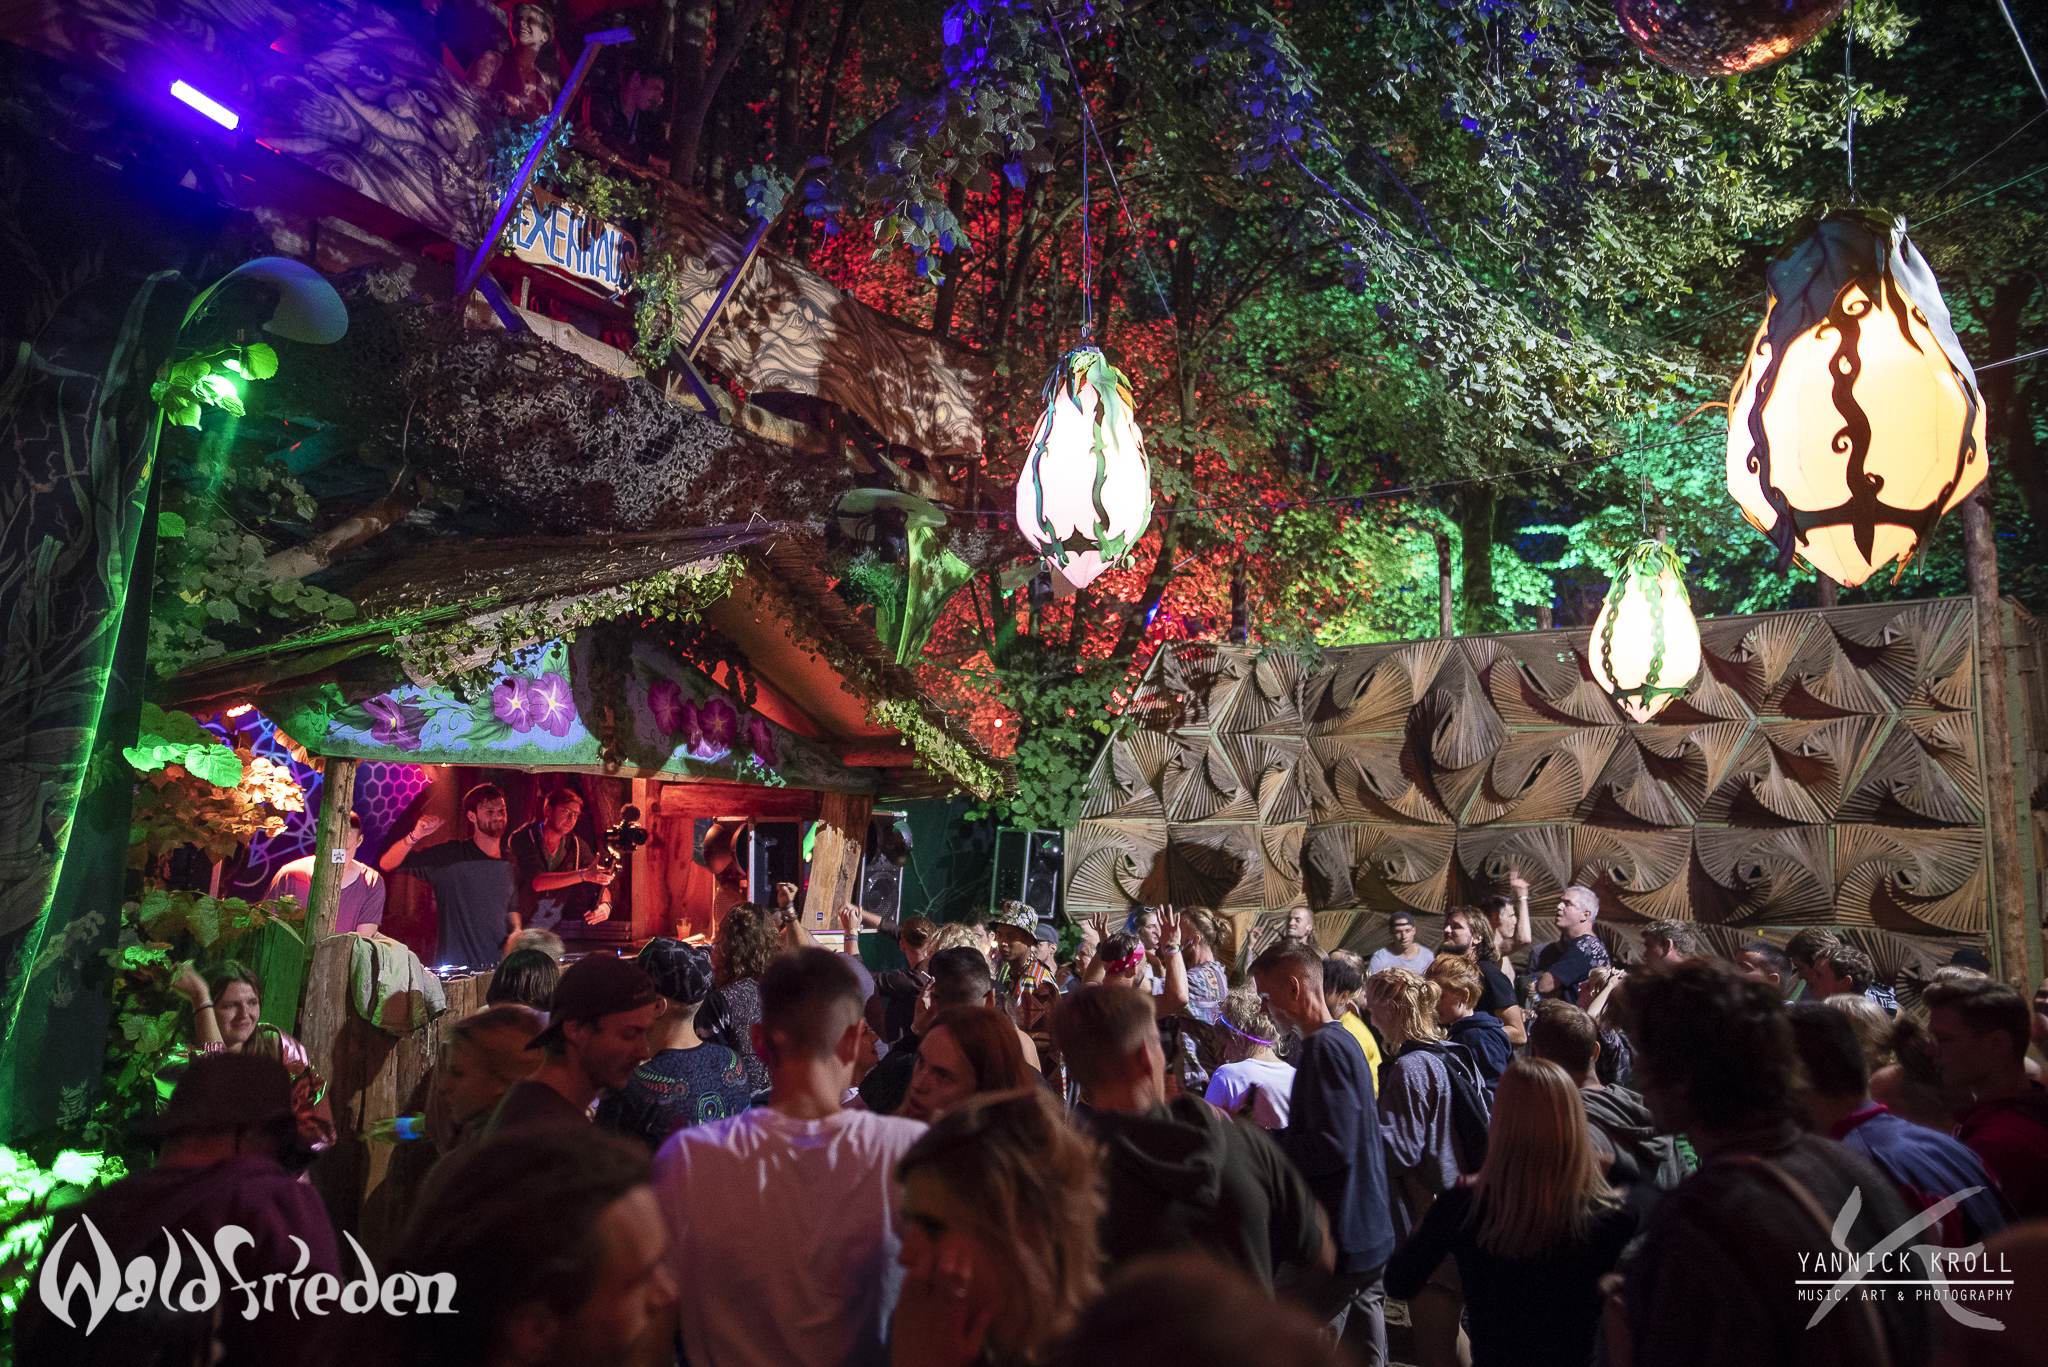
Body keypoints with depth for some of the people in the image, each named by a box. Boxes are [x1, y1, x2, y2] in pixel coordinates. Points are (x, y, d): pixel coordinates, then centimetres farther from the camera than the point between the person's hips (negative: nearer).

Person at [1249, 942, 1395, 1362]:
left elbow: (1332, 1147, -26)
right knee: (1364, 1353, 16)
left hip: (1337, 1243, -10)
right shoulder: (1344, 1040, 12)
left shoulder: (1323, 1048, -19)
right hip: (1369, 1234, 10)